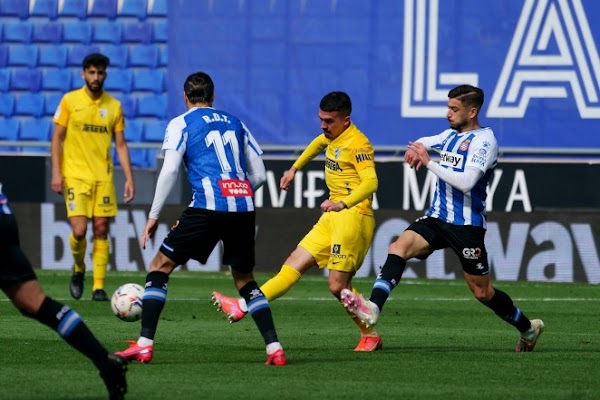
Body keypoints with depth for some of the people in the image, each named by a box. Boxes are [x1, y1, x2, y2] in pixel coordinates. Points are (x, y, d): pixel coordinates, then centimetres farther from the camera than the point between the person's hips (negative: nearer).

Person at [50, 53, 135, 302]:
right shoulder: (70, 101, 0)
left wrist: (129, 178, 2)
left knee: (101, 230, -1)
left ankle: (99, 286, 4)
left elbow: (120, 144, 9)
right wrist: (56, 173, -6)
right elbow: (57, 138, 2)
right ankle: (78, 269, 17)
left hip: (103, 176, 2)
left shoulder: (113, 106, 6)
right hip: (75, 176, -2)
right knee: (79, 230, -12)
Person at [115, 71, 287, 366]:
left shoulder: (181, 124, 9)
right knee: (244, 279, 21)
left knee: (160, 266, 7)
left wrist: (154, 215, 1)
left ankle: (145, 345, -3)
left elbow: (169, 170, -3)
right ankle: (274, 348, 7)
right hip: (244, 208, 4)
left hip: (207, 206, -4)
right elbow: (259, 174, 20)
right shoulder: (235, 124, 23)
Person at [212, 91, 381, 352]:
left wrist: (344, 203, -42)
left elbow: (370, 182, -27)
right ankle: (244, 307, -4)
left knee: (338, 286, -11)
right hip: (331, 219, 9)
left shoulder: (357, 143, -14)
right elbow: (319, 143, 39)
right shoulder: (332, 136, 13)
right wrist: (294, 169, 37)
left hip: (353, 216, -9)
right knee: (295, 264, 2)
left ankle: (371, 336, 5)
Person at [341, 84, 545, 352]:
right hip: (437, 218, 6)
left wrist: (428, 162, -20)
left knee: (482, 292, 3)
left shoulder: (484, 140, -11)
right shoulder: (451, 135, 12)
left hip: (467, 226, -6)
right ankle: (373, 308, -36)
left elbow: (466, 182, -23)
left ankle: (528, 328, 26)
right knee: (398, 248, -21)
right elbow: (421, 144, 27)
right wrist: (414, 149, 1)